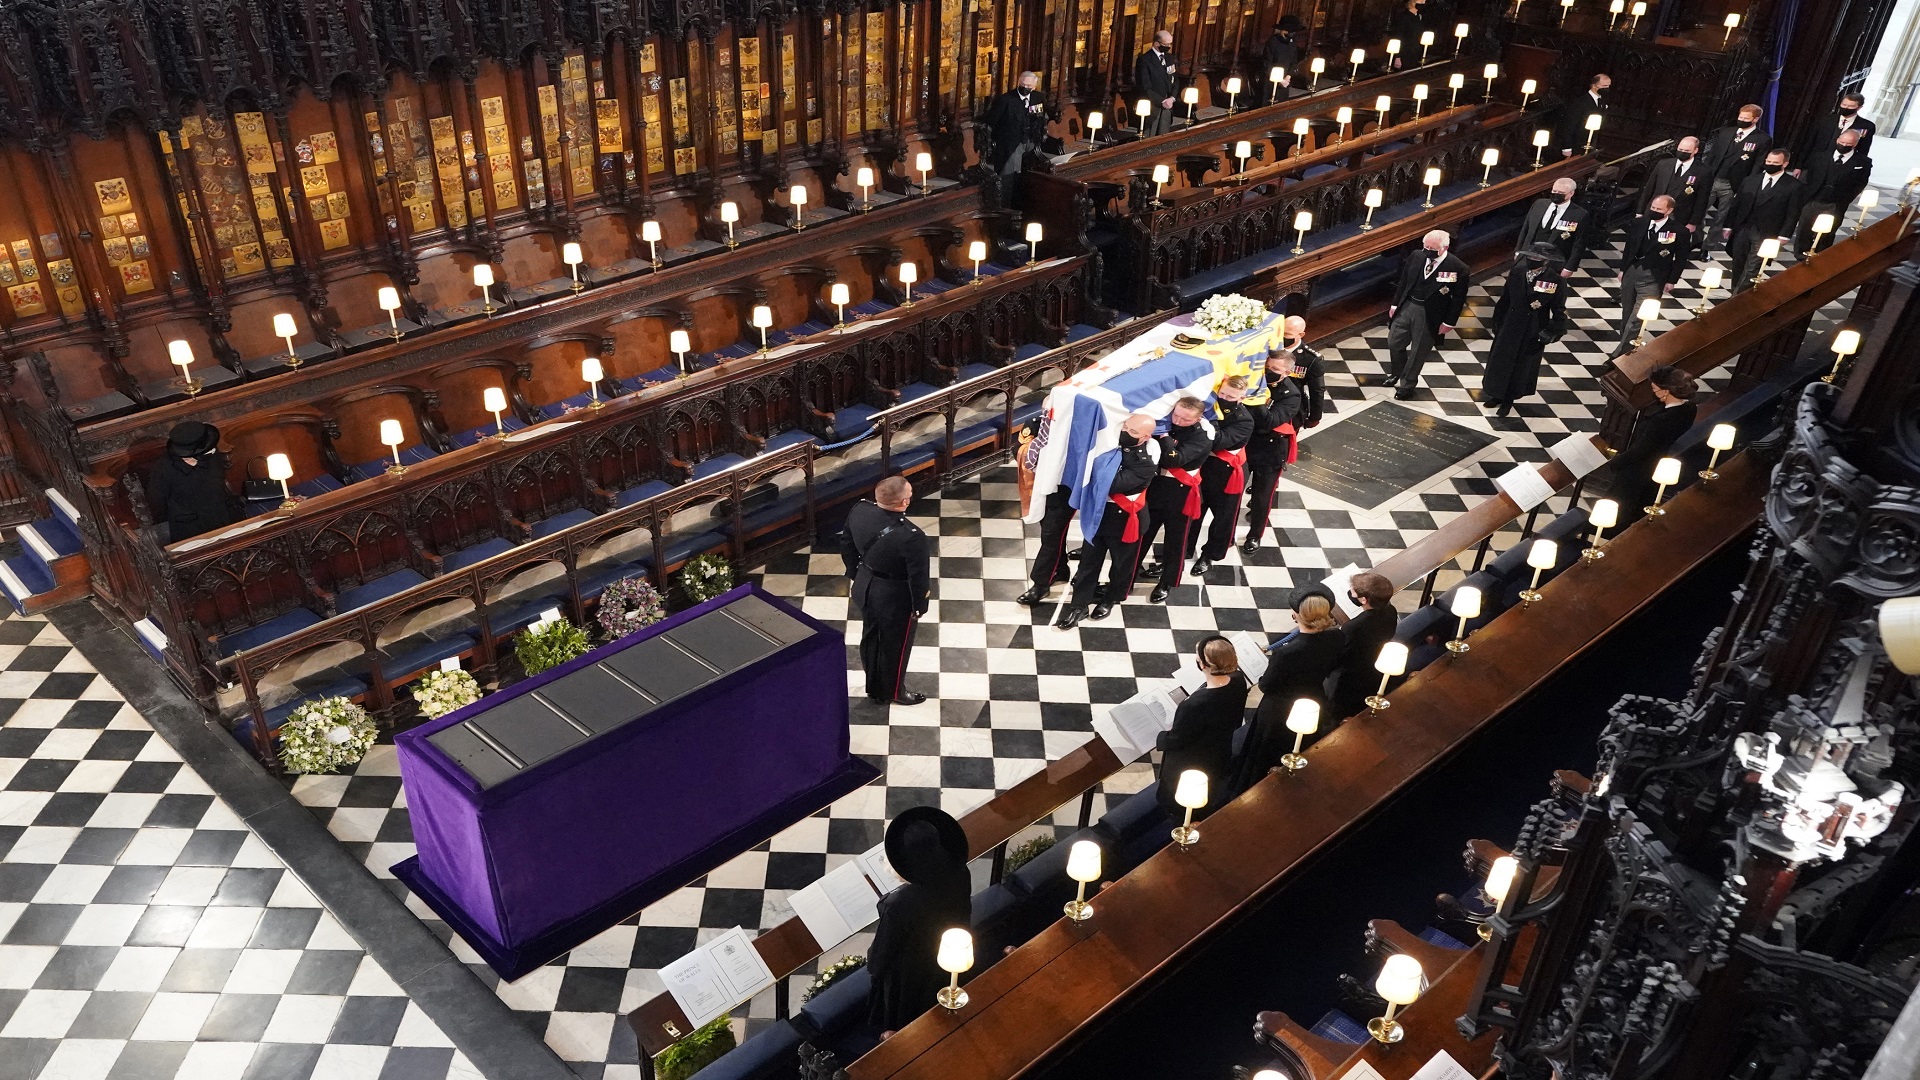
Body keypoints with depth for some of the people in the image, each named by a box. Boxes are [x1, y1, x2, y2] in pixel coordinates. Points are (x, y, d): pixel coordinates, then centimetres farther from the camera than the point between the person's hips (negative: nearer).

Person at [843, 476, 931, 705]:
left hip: (865, 589, 6)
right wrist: (919, 606, -5)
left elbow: (848, 548, 0)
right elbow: (918, 576, -23)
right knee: (895, 646, 20)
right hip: (895, 599, -6)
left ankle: (873, 688, 49)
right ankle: (894, 692, 44)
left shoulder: (858, 511, -17)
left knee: (870, 639, 27)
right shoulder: (910, 536, -36)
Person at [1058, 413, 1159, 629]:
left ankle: (1111, 599, 44)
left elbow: (1112, 484, -33)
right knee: (1089, 561, 13)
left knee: (1122, 563, 19)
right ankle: (1080, 605, 26)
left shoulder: (1145, 464, -27)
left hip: (1124, 518, -4)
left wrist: (1099, 457, -29)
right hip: (1098, 511, 4)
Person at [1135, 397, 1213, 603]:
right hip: (1155, 487, 4)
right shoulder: (1166, 423, -1)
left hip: (1180, 494, -4)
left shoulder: (1202, 437, -17)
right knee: (1142, 533, 16)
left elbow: (1174, 459, -28)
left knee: (1175, 540, 10)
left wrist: (1165, 435, -30)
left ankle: (1167, 583, 27)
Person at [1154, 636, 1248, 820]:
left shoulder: (1195, 705, -44)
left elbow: (1175, 739, -24)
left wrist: (1156, 738, -4)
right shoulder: (1238, 681, -22)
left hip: (1191, 769, -6)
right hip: (1221, 761, 6)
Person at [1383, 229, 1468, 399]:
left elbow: (1459, 298, -11)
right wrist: (1395, 304, 9)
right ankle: (1397, 374, 43)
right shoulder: (1416, 257, -6)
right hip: (1406, 307, 4)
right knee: (1394, 343, 16)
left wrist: (1449, 322, -10)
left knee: (1418, 351, 9)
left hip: (1430, 315, -4)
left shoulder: (1457, 268, -18)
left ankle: (1407, 384, 30)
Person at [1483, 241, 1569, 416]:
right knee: (1500, 360, 17)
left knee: (1522, 366, 14)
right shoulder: (1517, 272, -10)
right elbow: (1505, 298, 1)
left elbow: (1559, 311, -11)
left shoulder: (1556, 281, -19)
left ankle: (1508, 400, 34)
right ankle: (1497, 394, 39)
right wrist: (1498, 322, 7)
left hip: (1533, 332, -3)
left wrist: (1551, 333, -16)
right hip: (1510, 325, 3)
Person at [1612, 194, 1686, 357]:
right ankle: (1626, 346, 31)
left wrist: (1671, 280, -3)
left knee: (1636, 319, -10)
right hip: (1631, 271, 5)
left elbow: (1681, 258, -3)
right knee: (1627, 314, 16)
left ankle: (1620, 354, -6)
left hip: (1653, 279, -5)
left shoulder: (1678, 232, -11)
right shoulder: (1638, 223, 0)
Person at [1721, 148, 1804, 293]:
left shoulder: (1794, 186, -2)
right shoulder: (1749, 181, 10)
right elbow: (1736, 205, 12)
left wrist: (1783, 236, -12)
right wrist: (1728, 226, 7)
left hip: (1766, 236, -4)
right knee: (1738, 268, 11)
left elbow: (1792, 214, -5)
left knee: (1750, 271, -9)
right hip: (1741, 231, 4)